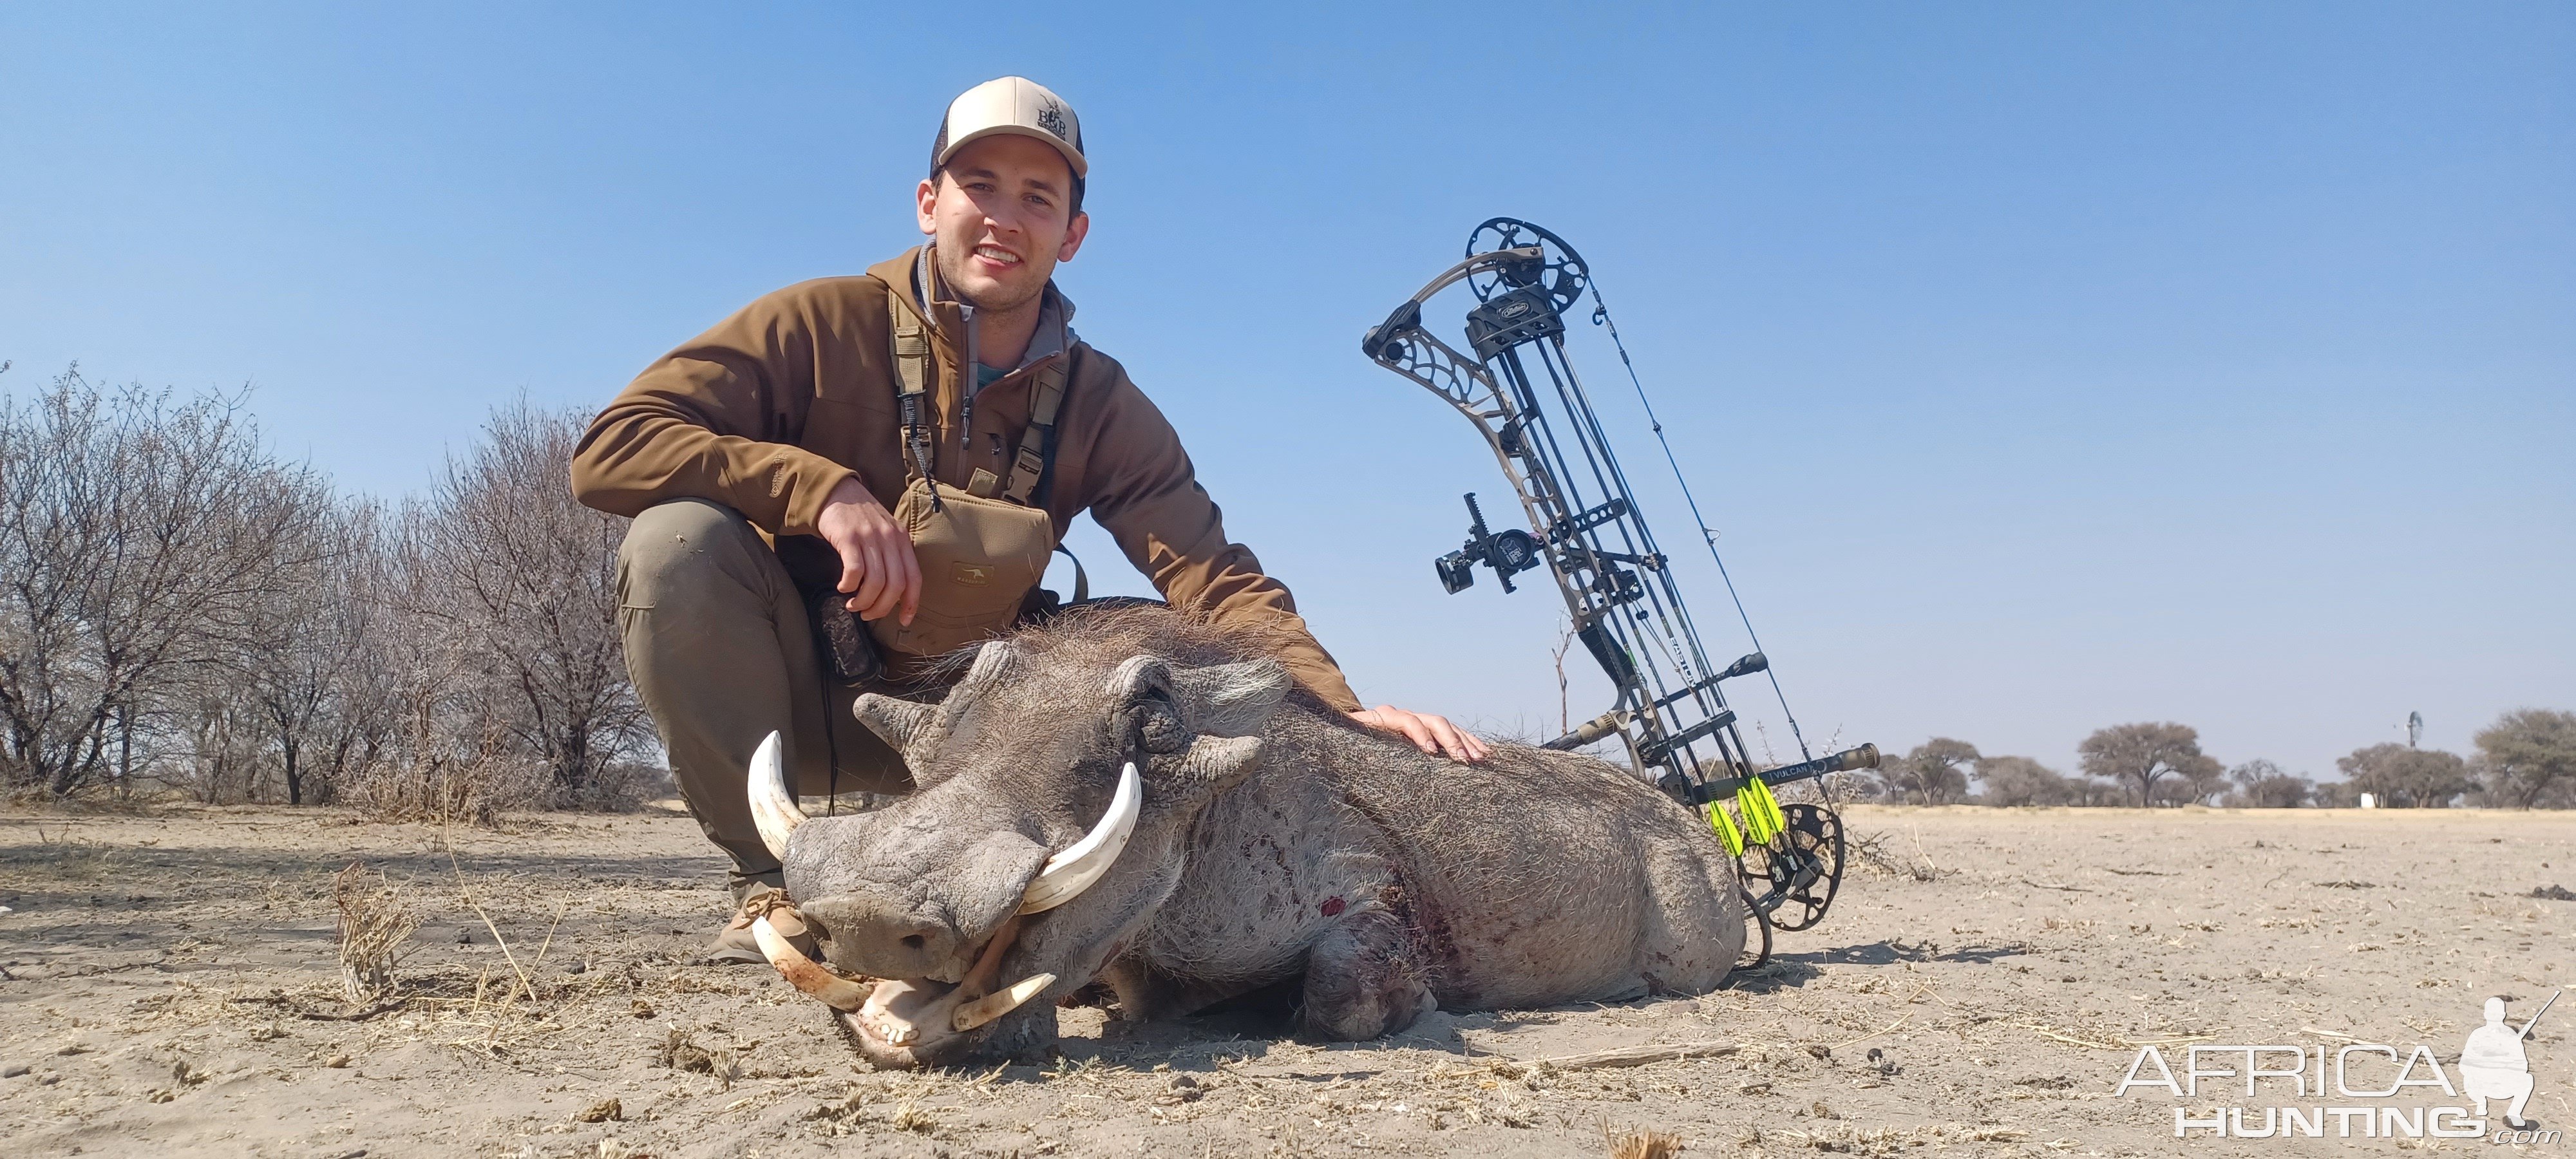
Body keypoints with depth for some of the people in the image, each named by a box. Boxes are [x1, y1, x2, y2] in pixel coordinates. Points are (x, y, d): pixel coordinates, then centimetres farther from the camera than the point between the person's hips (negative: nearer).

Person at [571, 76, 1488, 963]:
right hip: (791, 698, -2)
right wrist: (822, 489, -32)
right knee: (680, 538, -28)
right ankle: (772, 883, -12)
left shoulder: (1100, 410, -5)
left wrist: (1341, 708, -32)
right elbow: (610, 448, -18)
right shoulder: (825, 326, -12)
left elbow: (1215, 578, -15)